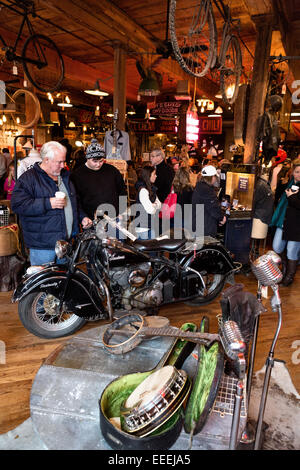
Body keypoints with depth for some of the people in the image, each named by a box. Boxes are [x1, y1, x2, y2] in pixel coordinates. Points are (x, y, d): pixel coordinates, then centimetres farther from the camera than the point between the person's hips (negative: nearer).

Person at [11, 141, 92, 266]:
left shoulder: (64, 176, 16)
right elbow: (17, 205, -18)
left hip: (67, 241, 6)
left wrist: (82, 217, 13)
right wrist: (48, 203, -22)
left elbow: (73, 201, 28)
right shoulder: (28, 178, -7)